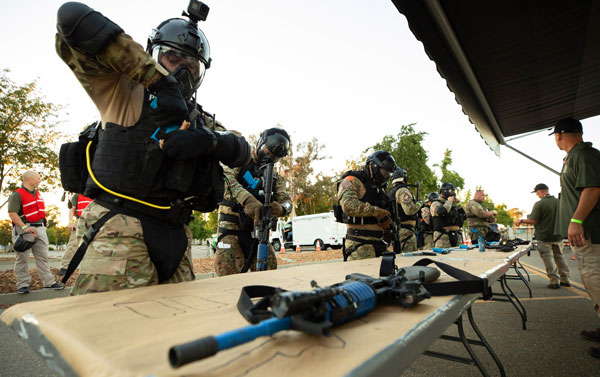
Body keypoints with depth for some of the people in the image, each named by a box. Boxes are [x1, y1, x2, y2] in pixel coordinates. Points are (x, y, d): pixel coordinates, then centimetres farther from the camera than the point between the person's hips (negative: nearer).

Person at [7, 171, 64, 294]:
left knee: (43, 256, 7)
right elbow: (12, 213, -17)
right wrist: (24, 227, -25)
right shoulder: (17, 194, -9)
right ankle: (23, 284, 10)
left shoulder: (38, 193, 15)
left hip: (40, 228, 7)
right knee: (22, 257, 2)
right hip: (23, 229, -7)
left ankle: (49, 282, 10)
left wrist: (43, 223, 17)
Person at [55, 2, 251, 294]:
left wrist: (208, 140, -15)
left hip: (174, 234, 6)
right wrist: (160, 79, -12)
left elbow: (242, 154, 8)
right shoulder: (124, 91, 5)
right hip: (120, 226, -5)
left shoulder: (201, 121, 19)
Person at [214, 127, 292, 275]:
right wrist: (247, 199, -37)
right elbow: (226, 177, -18)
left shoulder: (276, 179, 17)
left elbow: (286, 200, 1)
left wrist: (281, 208, -25)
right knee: (230, 275, -14)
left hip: (256, 230, 4)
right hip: (231, 227, -4)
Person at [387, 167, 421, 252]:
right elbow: (409, 209, -24)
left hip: (395, 229, 10)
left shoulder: (390, 192, 16)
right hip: (405, 230, -9)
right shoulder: (403, 190, -13)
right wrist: (419, 204, -6)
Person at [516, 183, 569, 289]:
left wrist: (521, 221, -2)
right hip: (558, 236, 6)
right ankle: (565, 280, 24)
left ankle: (554, 281, 2)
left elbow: (533, 221, -17)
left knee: (548, 259, 1)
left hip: (544, 237, -6)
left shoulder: (539, 204, -16)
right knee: (559, 257, 18)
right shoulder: (559, 202, 1)